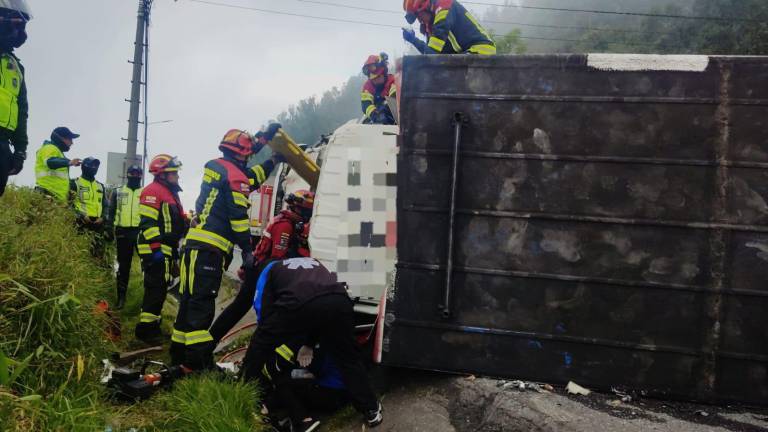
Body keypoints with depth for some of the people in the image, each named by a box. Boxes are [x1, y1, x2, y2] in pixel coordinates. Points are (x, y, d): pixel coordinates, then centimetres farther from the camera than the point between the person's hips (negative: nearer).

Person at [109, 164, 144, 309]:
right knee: (123, 266, 7)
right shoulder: (118, 193, 11)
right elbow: (111, 213, 10)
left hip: (141, 232, -1)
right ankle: (121, 297, 14)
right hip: (123, 232, 1)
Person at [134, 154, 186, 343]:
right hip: (155, 250, -11)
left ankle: (153, 324, 24)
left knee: (160, 288, 15)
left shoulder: (170, 193, 20)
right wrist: (156, 247, -24)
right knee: (156, 288, -11)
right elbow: (148, 223, -20)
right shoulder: (153, 191, -12)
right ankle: (145, 328, -6)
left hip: (166, 249, 11)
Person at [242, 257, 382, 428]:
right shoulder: (314, 263, 46)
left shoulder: (269, 269, 34)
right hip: (339, 301, 4)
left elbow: (263, 310, 25)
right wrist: (309, 344, 54)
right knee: (348, 358, 24)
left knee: (260, 345, 22)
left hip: (299, 304, -4)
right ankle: (371, 410, 30)